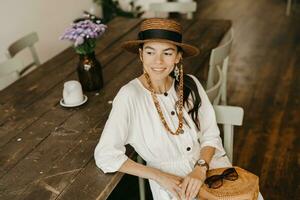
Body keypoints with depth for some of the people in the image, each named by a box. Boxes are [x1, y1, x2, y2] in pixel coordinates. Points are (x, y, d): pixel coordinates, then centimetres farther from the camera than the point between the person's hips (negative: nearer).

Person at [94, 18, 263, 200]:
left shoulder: (190, 84, -2)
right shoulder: (130, 95, -14)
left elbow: (211, 135, 3)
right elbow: (105, 155, -16)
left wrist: (201, 168, -15)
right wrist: (160, 177, -17)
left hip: (209, 163, 4)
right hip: (170, 180, -3)